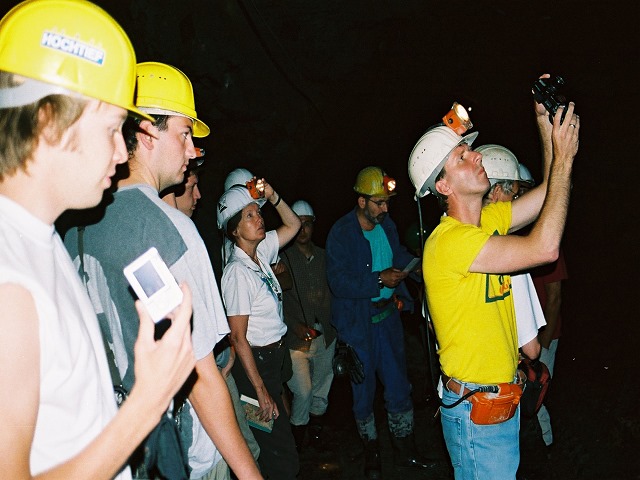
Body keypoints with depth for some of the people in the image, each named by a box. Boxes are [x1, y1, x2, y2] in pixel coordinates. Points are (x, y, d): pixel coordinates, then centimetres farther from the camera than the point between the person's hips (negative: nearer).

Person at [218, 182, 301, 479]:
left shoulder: (260, 253, 3)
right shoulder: (237, 272, -20)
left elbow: (293, 225, 19)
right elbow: (238, 338, -19)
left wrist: (272, 197, 0)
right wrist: (261, 392, -20)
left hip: (274, 357, 8)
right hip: (257, 364, -8)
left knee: (274, 446, 19)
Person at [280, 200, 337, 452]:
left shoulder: (323, 257, 9)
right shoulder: (283, 259, -6)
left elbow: (332, 294, 13)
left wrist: (333, 326, 6)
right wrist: (296, 326, -16)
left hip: (325, 336, 4)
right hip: (296, 339, -4)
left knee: (321, 388, 13)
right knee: (303, 391, -7)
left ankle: (316, 431, 30)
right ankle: (298, 438, 13)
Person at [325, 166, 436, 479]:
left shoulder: (386, 225, 3)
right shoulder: (341, 233, -15)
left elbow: (399, 255, 19)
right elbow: (338, 282, -21)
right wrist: (379, 280, -25)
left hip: (388, 316, 5)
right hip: (358, 322, -5)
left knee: (398, 385, 12)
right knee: (364, 389, 10)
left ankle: (405, 450, 29)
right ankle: (370, 453, 29)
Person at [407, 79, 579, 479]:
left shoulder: (489, 219, 4)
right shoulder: (449, 241, -25)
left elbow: (548, 195, 11)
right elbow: (544, 247, -30)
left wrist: (548, 126, -1)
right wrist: (563, 159, -23)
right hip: (475, 411, -9)